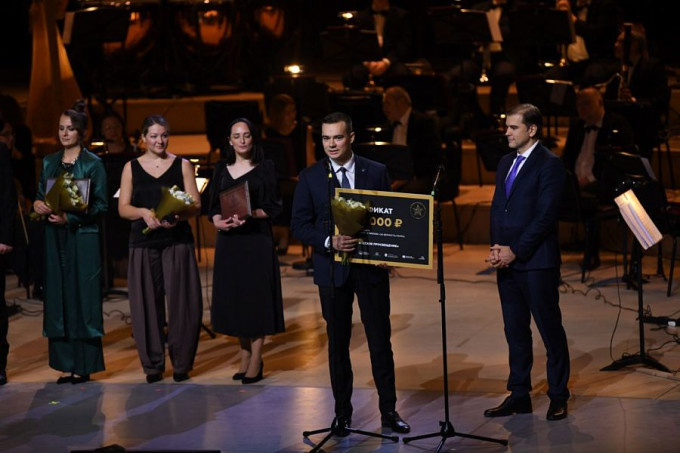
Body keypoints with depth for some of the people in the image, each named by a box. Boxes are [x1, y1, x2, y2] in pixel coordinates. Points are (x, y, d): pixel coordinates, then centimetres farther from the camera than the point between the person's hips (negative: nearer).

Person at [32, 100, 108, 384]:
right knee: (57, 298, 3)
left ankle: (84, 364, 2)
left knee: (83, 297, -4)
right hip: (55, 238, 5)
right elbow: (40, 196, 15)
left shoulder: (93, 164, -2)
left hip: (83, 237, -5)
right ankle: (65, 363, 8)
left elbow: (100, 205, -6)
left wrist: (70, 217, -18)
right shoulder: (49, 163, 12)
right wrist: (39, 206, -8)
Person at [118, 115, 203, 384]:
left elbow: (195, 204, 2)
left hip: (177, 240, -1)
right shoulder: (131, 168, 9)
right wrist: (144, 212, -15)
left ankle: (181, 363, 6)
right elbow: (123, 208, 5)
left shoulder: (182, 165, 7)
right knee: (147, 303, 0)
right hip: (144, 242, 1)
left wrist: (178, 217, -18)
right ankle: (152, 364, 9)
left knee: (181, 301, -4)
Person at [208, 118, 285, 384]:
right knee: (234, 298, 4)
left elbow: (274, 207, -4)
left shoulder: (265, 168, 1)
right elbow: (213, 207, 9)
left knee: (256, 297, -5)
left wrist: (250, 214, -21)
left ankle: (255, 361, -3)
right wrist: (219, 221, -12)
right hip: (229, 240, 4)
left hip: (257, 239, -4)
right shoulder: (221, 169, 11)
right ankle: (244, 356, 13)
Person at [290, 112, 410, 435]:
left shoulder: (376, 172, 2)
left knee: (380, 341, 2)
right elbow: (299, 225, -1)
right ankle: (342, 413, 16)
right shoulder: (310, 177, 1)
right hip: (332, 270, 0)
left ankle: (388, 411, 11)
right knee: (338, 343, 7)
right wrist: (329, 241, -17)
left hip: (371, 266, 0)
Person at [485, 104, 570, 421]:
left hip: (536, 261, -8)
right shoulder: (506, 163, 15)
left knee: (550, 329, 1)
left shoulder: (549, 165, -9)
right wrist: (497, 247, 1)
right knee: (515, 331, 11)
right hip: (506, 261, 8)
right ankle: (519, 396, 18)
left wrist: (514, 251, -15)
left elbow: (545, 216, -15)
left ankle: (558, 397, 10)